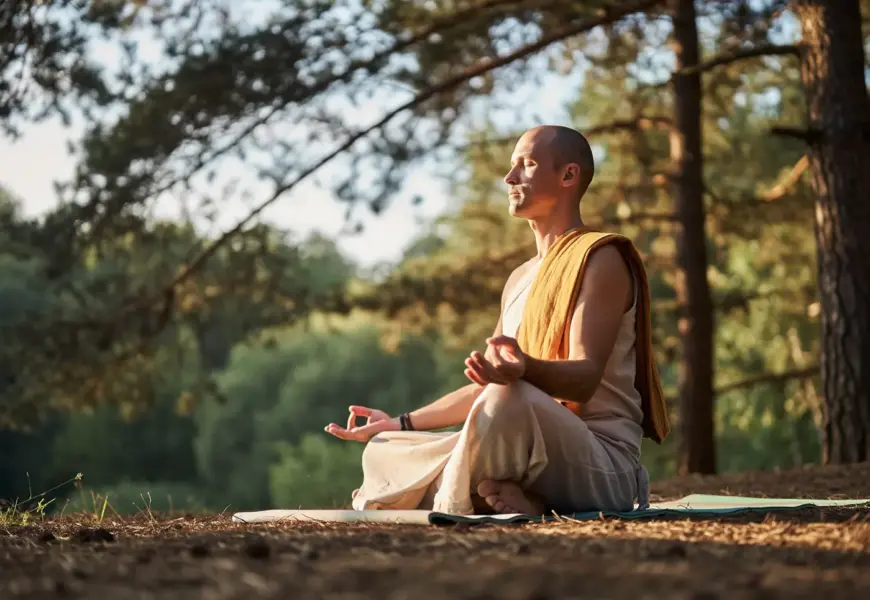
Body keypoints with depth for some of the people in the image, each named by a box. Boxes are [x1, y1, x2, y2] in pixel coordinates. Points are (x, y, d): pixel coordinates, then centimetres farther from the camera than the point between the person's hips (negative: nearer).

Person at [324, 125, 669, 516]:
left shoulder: (600, 260, -5)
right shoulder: (520, 279, 22)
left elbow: (585, 378, -19)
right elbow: (486, 386, 27)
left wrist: (525, 369, -40)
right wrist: (401, 423, 26)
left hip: (604, 462, -9)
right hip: (534, 457, 9)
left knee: (511, 398, -39)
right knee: (382, 452, 3)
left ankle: (451, 512, -21)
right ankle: (501, 499, -15)